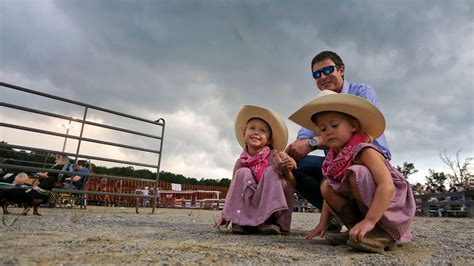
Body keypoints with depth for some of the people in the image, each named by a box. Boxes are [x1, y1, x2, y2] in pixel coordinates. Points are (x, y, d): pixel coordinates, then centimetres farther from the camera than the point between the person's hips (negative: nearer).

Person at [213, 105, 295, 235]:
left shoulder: (274, 156, -11)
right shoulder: (241, 162, -1)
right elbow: (233, 190, 4)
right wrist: (225, 215, -1)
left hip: (273, 204, -2)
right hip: (251, 207, 2)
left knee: (272, 171, -24)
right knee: (243, 173, -19)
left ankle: (271, 220, -24)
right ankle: (243, 221, -17)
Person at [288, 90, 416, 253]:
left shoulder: (364, 151, -22)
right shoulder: (334, 158, 1)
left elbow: (387, 187, -33)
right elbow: (330, 193, 8)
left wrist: (369, 221, -39)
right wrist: (323, 223, 4)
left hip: (392, 208, -7)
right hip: (361, 207, 7)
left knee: (357, 173, -30)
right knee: (326, 185, -5)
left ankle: (383, 233, -19)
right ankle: (356, 230, -4)